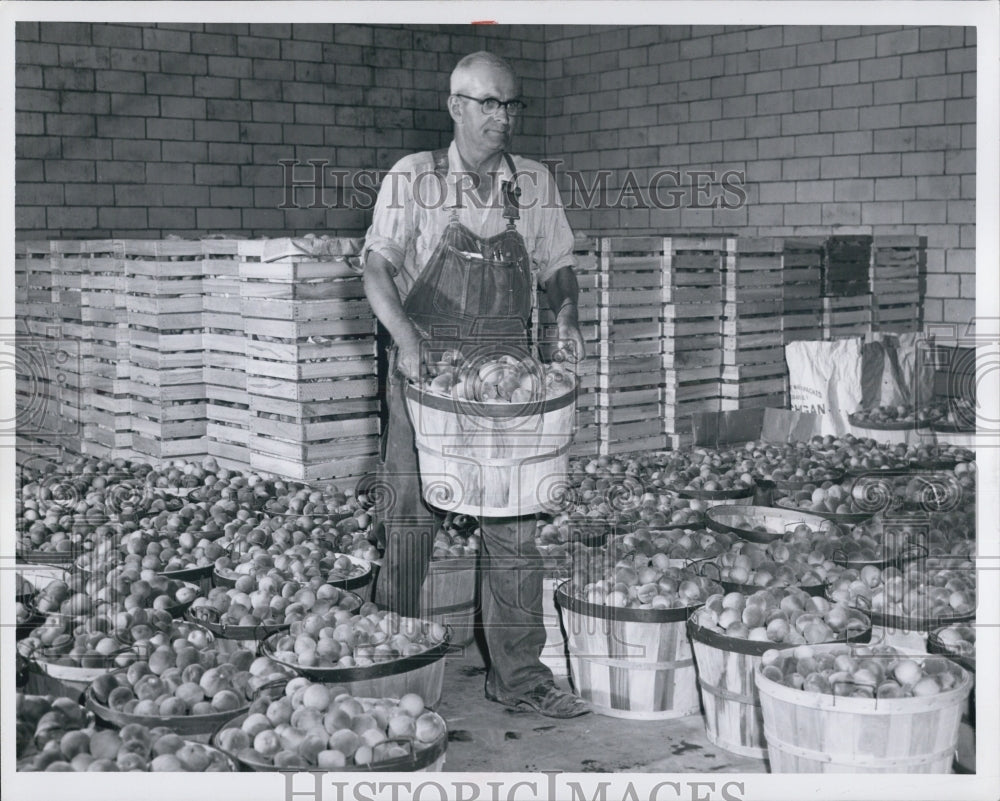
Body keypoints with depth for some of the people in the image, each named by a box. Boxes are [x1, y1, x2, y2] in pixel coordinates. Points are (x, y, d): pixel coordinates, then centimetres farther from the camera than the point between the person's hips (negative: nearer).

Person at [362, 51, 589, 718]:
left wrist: (567, 314, -3)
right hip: (426, 369, -2)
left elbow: (558, 264, 18)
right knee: (409, 521, 1)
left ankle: (518, 675, 12)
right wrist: (405, 335, -24)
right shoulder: (413, 178, 0)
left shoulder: (535, 184, 10)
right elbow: (377, 266, -7)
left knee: (514, 526, 3)